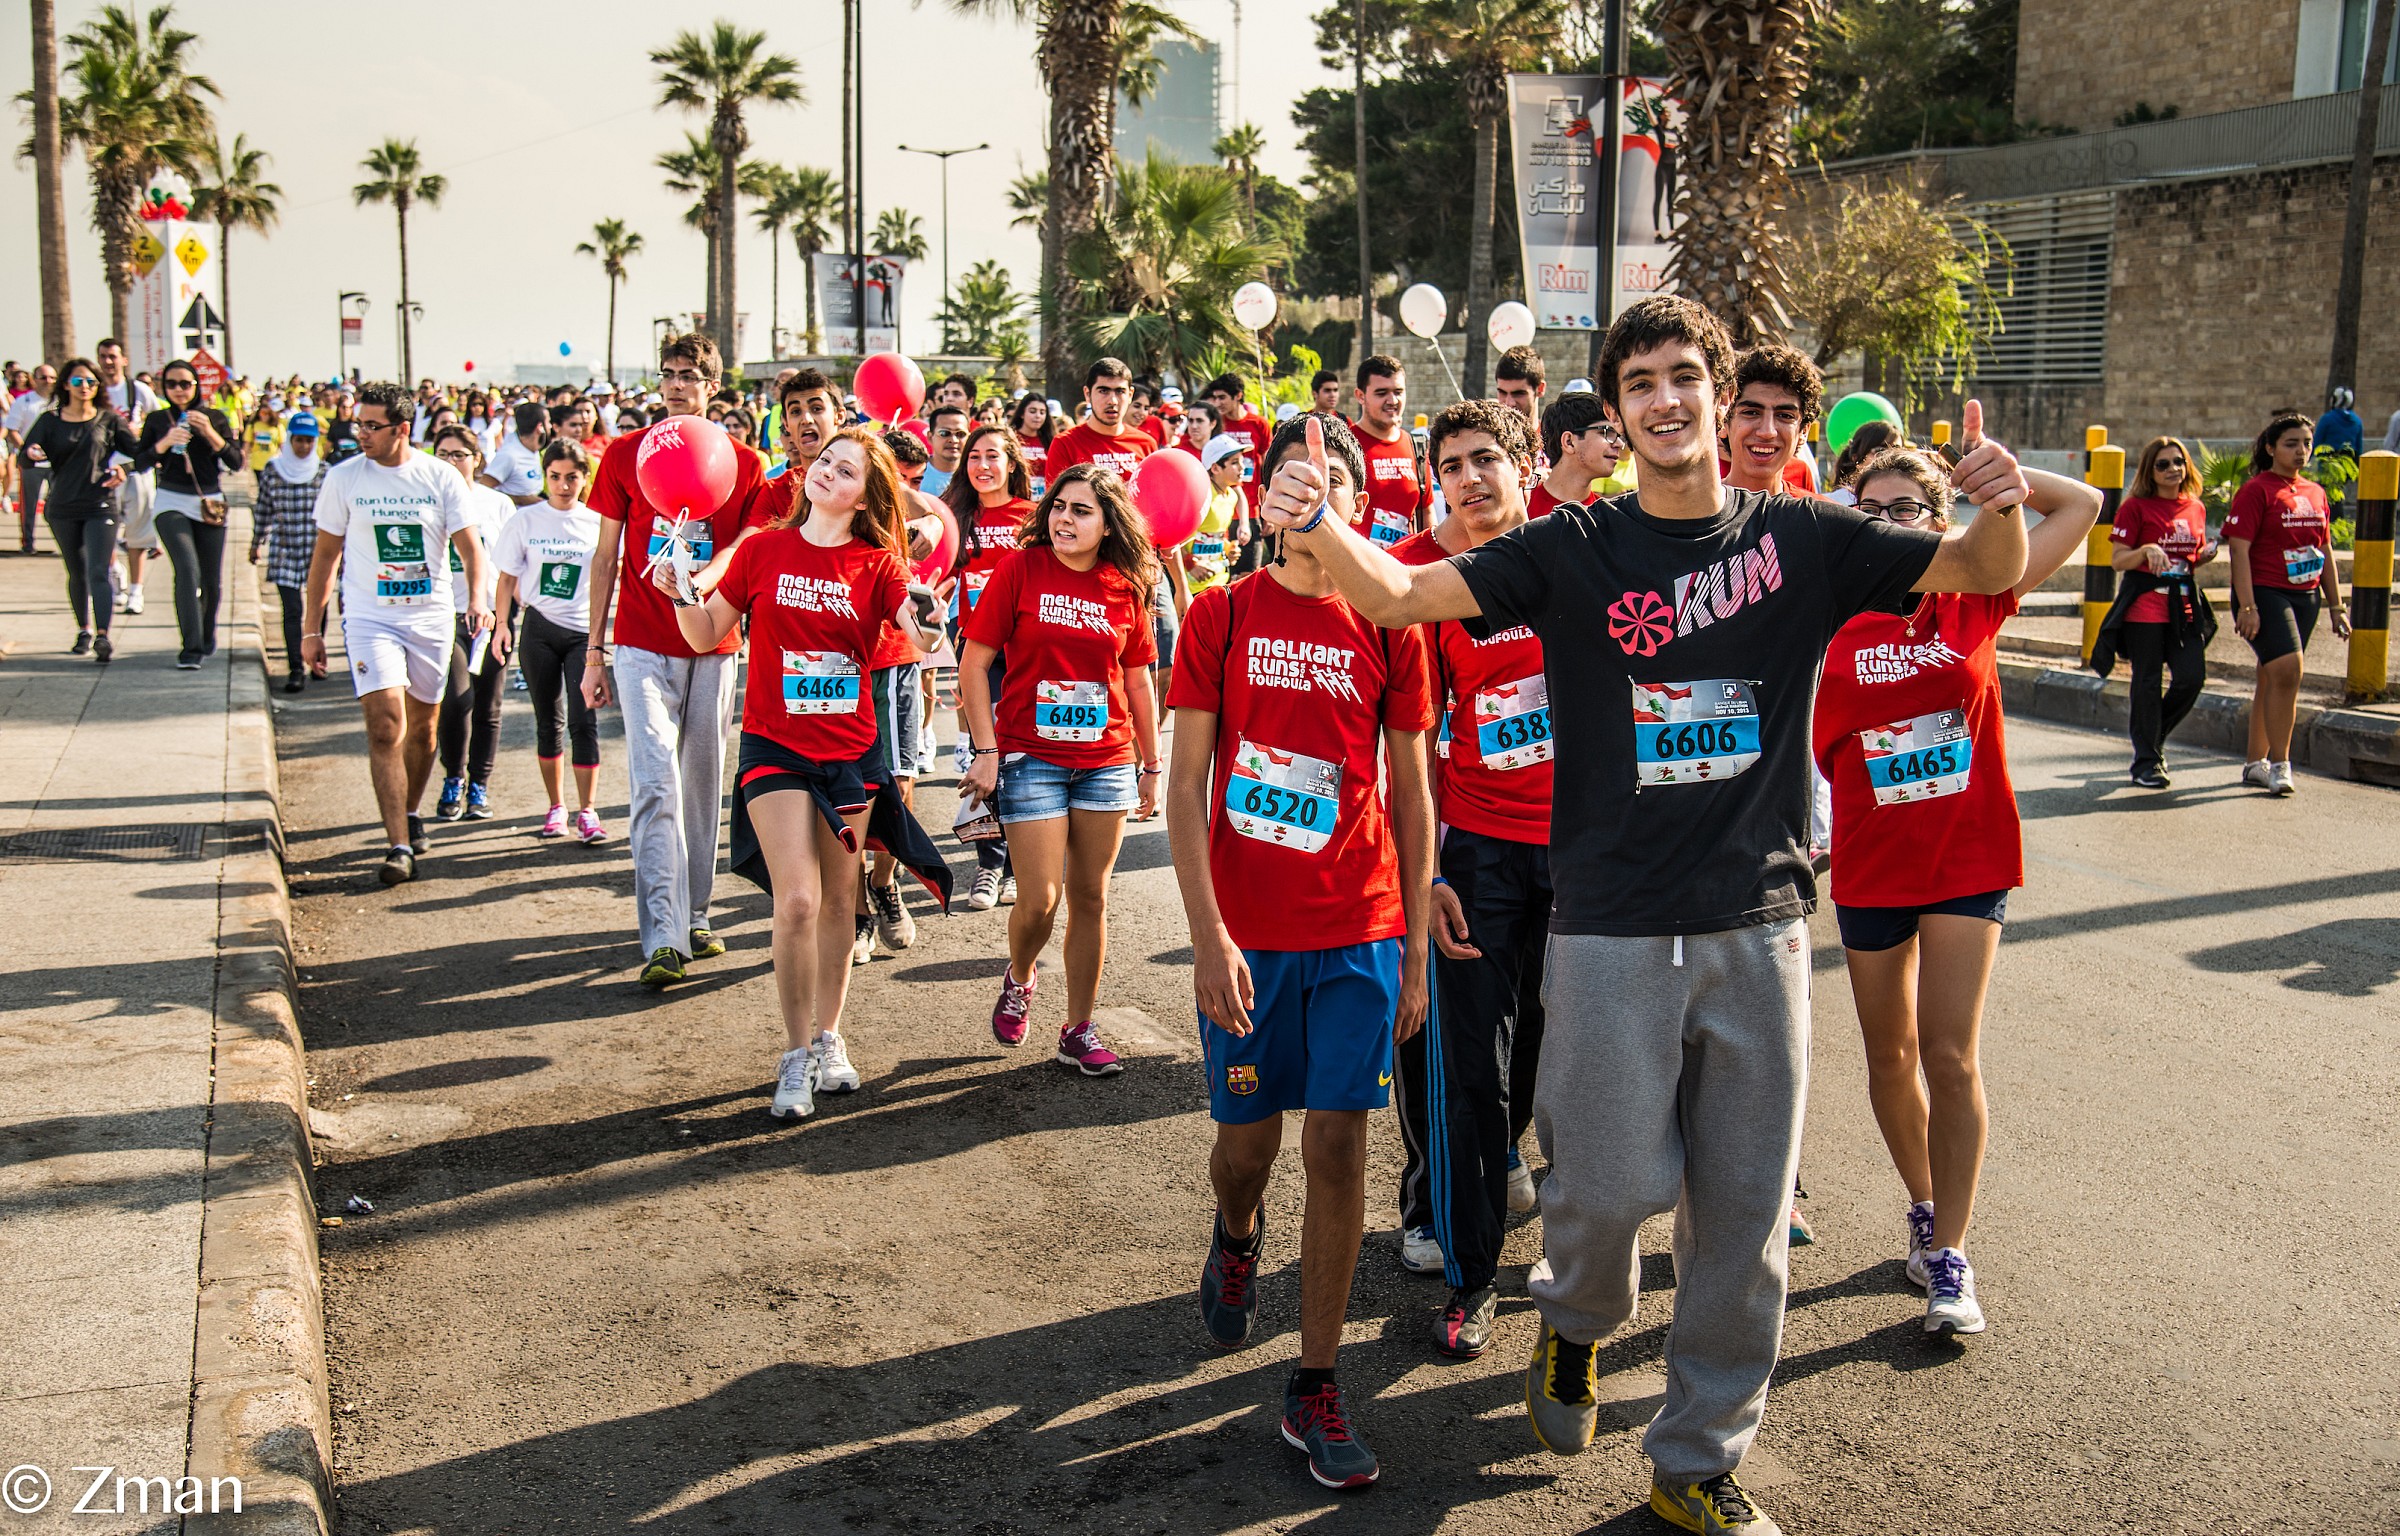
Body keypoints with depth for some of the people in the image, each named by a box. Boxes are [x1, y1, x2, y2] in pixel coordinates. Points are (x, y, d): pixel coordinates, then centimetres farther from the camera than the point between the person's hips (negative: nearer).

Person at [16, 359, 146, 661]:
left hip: (101, 506, -2)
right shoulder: (50, 421, 4)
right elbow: (24, 462, -2)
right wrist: (31, 455, -23)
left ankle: (103, 636, -22)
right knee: (77, 574, 12)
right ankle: (84, 632, 27)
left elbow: (139, 452, 5)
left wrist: (121, 466, -13)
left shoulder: (109, 420, 3)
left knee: (98, 572, -14)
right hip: (62, 508, 2)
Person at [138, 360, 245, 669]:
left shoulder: (214, 417, 6)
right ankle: (191, 648, -22)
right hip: (171, 504, -1)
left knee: (212, 580, 4)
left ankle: (207, 635, 32)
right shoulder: (157, 420, 7)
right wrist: (163, 444, -15)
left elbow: (236, 462, -3)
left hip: (210, 503, 1)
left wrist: (210, 433, -15)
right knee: (187, 569, -20)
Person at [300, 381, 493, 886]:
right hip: (369, 618, -1)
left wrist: (477, 597, -19)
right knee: (385, 729, -14)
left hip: (431, 618, 2)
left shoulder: (440, 478, -1)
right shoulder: (343, 478, 0)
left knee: (422, 726, 14)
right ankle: (400, 845, -15)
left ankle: (410, 813, 37)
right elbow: (326, 555, 7)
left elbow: (469, 544, 0)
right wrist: (311, 628, 8)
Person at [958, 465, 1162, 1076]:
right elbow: (974, 663, -4)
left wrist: (1151, 763, 13)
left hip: (1107, 762, 3)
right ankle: (1019, 978, 29)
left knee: (1090, 897, 8)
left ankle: (1079, 1030, 20)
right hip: (1031, 758, -3)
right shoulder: (1021, 569, -5)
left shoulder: (1126, 588, 3)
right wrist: (986, 751, -10)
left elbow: (1138, 682, 12)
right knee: (1039, 899, -5)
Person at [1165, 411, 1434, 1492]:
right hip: (1244, 931, 0)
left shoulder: (1390, 626, 3)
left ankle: (1315, 1390, 10)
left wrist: (1416, 949, 5)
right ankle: (1236, 1237, 46)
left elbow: (1410, 796, 7)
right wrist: (1209, 936, -13)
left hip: (1361, 928, 1)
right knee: (1247, 1140, 10)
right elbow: (1184, 787, -4)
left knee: (1337, 1148, -1)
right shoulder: (1222, 616, 0)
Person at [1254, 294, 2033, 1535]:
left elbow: (1985, 572, 2)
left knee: (1744, 1211, 8)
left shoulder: (1799, 539, 3)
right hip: (1613, 929, -2)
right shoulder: (1575, 549, -2)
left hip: (1759, 927, 2)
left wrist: (2001, 507, -21)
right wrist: (1315, 524, -32)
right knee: (1611, 1185, 0)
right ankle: (1576, 1320, 36)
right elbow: (1398, 595, -12)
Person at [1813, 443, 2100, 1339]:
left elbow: (2080, 505, 2)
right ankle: (1923, 1207, 36)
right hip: (1870, 862, 1)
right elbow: (1804, 741, 0)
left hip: (1969, 855, -1)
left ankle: (1949, 1256, 2)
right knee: (1890, 1056, 13)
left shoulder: (1973, 599, -2)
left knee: (1950, 1054, -7)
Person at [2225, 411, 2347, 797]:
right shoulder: (2256, 490, -7)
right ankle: (2278, 764, -11)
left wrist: (2336, 607, 17)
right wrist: (2247, 606, -19)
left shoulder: (2316, 493, 14)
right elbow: (2239, 550, -13)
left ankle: (2255, 763, 19)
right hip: (2265, 593, -7)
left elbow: (2326, 554, 19)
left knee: (2273, 679, 10)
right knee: (2287, 670, -19)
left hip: (2306, 597, 7)